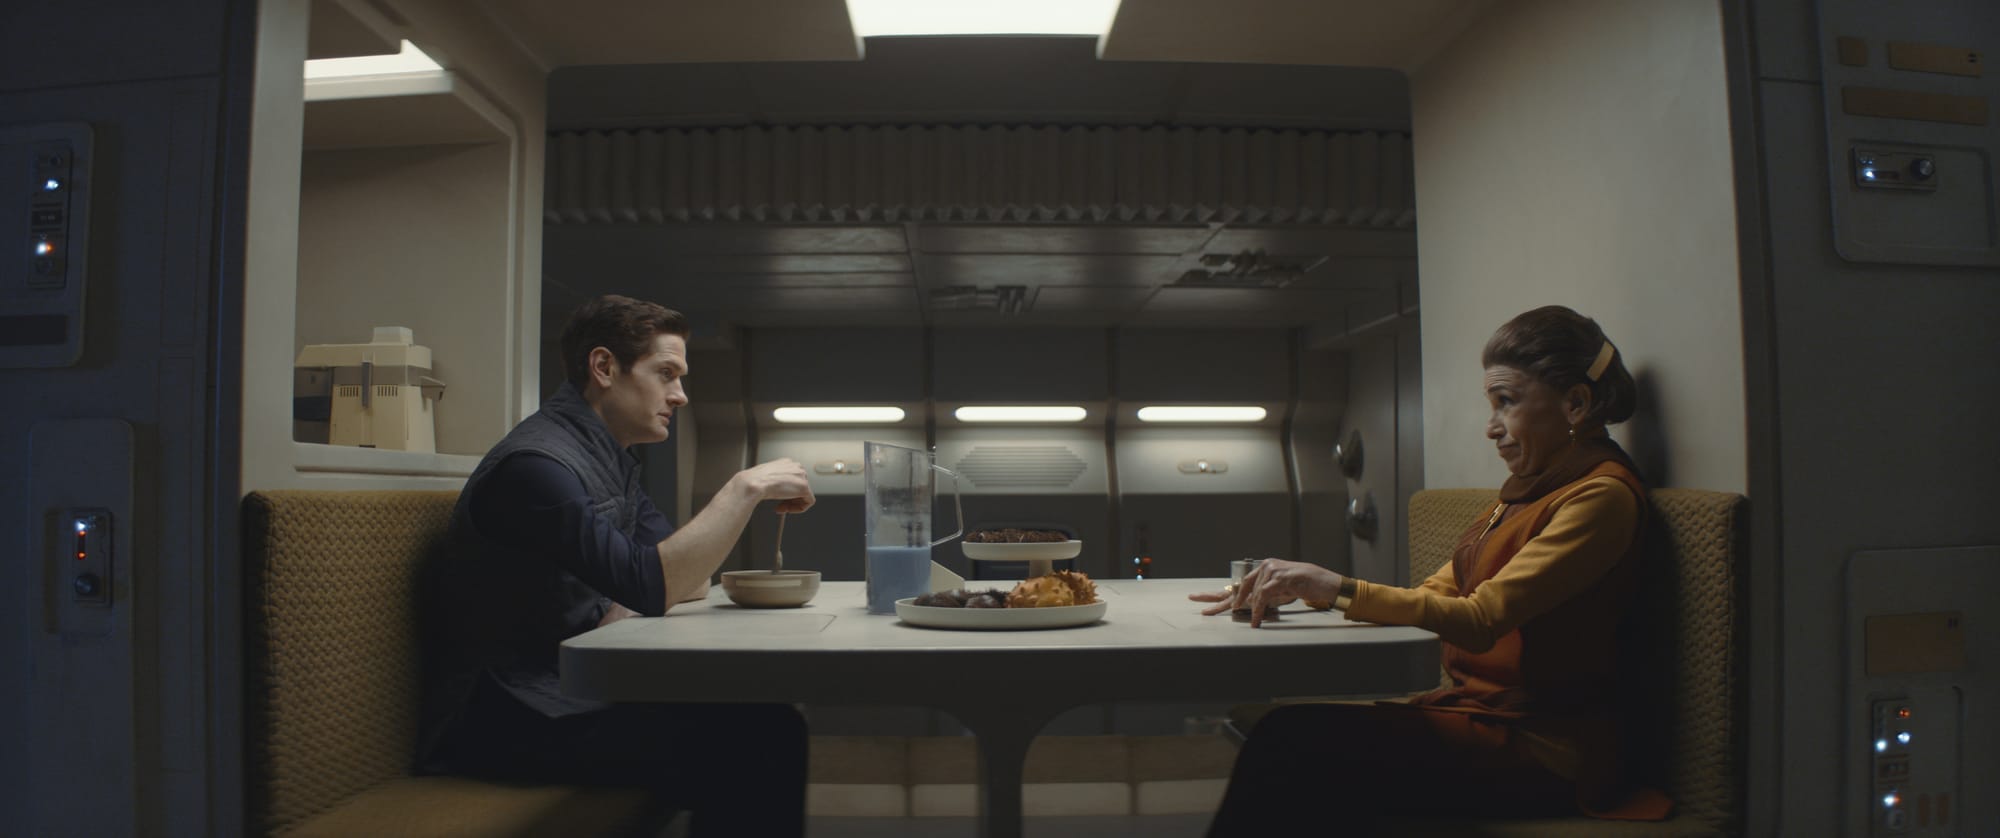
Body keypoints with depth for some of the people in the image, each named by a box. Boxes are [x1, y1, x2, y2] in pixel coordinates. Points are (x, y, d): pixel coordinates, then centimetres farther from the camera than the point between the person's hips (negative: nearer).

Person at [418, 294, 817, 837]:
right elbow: (650, 585, -26)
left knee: (767, 719, -9)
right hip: (502, 724, -9)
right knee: (760, 739, -23)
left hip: (569, 691, 9)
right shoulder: (536, 462, -17)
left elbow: (685, 574, 10)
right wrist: (746, 488, -20)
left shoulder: (613, 461, 14)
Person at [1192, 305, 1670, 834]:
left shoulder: (1601, 496, -10)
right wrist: (1303, 588, 1)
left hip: (1534, 753, -8)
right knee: (1288, 733, -15)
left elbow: (1482, 619, -21)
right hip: (1475, 715, 8)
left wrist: (1337, 587, -26)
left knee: (1293, 739, -23)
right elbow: (1434, 593, 13)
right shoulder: (1528, 489, 17)